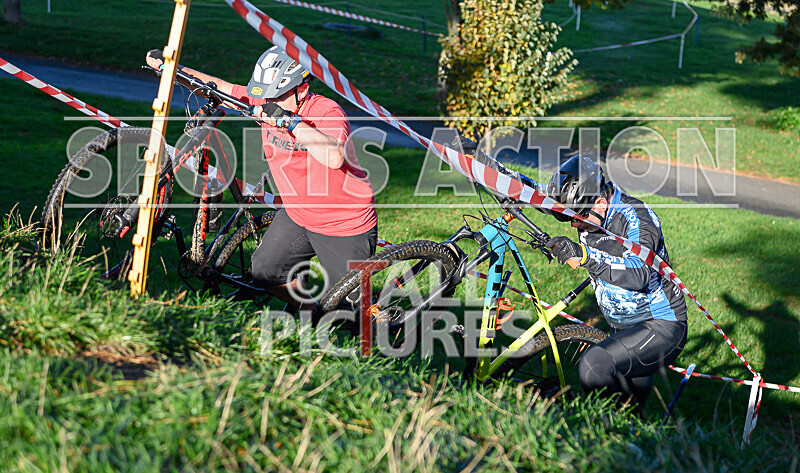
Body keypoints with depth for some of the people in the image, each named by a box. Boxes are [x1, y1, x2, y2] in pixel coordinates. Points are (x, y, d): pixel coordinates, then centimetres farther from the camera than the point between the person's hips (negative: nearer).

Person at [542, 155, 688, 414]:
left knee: (593, 366, -28)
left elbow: (639, 273, -38)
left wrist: (585, 256, -44)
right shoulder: (590, 219, 2)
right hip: (623, 330, 9)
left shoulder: (635, 215, -22)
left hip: (661, 327, -9)